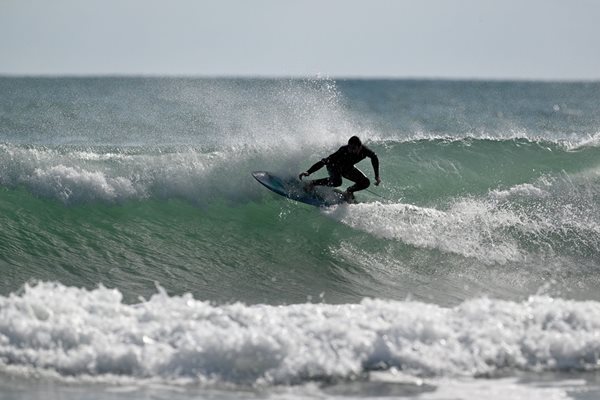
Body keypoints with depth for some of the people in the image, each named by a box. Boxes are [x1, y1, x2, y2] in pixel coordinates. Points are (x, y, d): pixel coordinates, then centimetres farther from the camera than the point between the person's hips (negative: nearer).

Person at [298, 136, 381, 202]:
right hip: (334, 165, -5)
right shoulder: (344, 151, -40)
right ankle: (313, 183, -15)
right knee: (337, 181, -36)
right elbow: (324, 161, -40)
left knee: (365, 183, -9)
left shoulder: (364, 150, -30)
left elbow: (374, 157, -6)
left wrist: (377, 176, -8)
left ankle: (348, 192, 16)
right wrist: (308, 172, -49)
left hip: (347, 168, 5)